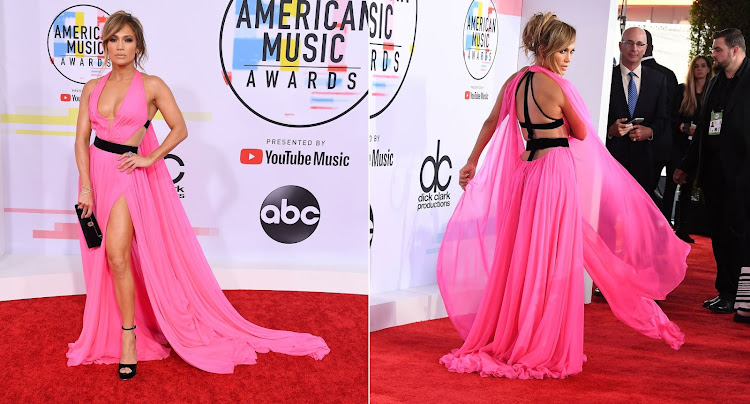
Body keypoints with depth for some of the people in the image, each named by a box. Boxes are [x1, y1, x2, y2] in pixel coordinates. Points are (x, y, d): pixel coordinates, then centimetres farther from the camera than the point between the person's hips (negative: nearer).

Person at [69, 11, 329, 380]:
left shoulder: (151, 85, -2)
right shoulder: (92, 88, 8)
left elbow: (180, 129, -2)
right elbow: (82, 138, 5)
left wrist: (150, 158, -13)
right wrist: (86, 186, -5)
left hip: (130, 175, -5)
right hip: (98, 172, 5)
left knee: (117, 253, -17)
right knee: (102, 258, 12)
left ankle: (129, 339, -7)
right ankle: (107, 333, 28)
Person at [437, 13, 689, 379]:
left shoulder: (514, 81, 7)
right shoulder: (558, 87, -12)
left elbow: (491, 123, 14)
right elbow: (581, 133, 0)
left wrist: (472, 162, 23)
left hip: (524, 171, 7)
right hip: (557, 172, -7)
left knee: (520, 257, 14)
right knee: (552, 261, 1)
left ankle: (502, 337, 23)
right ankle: (544, 349, 10)